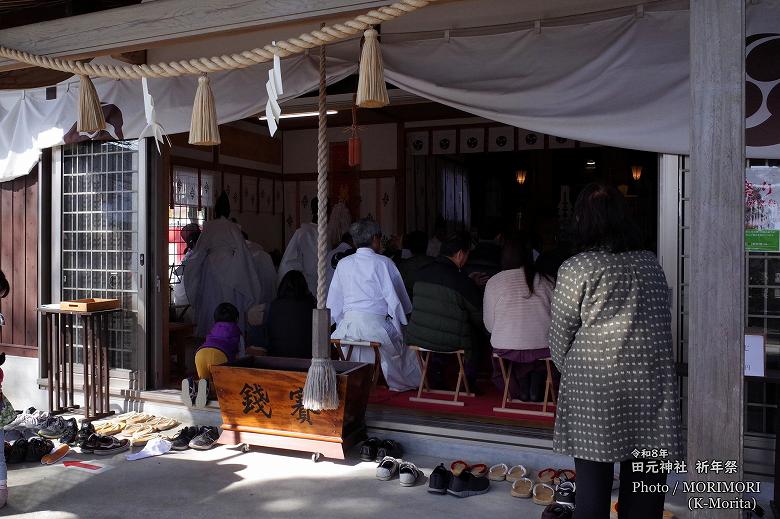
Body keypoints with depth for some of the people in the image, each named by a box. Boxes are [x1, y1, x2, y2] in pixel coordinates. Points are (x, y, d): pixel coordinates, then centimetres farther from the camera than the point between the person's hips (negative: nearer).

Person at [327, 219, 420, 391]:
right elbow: (396, 299, -2)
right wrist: (401, 322, 13)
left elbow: (334, 302, 14)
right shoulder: (383, 263, -2)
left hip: (348, 325, 4)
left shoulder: (343, 264, 10)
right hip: (375, 324, -4)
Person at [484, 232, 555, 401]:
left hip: (507, 351, 0)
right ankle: (536, 388, 20)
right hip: (544, 350, 1)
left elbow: (489, 325, 0)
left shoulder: (493, 282, -6)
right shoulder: (545, 281, -4)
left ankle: (521, 389, 19)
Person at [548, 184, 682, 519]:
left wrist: (571, 373, 16)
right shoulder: (652, 264, 7)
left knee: (592, 483, 7)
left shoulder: (576, 269, -7)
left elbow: (559, 337, -2)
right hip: (652, 388, 4)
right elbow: (663, 325, 11)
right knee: (644, 489, 11)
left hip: (593, 392, -3)